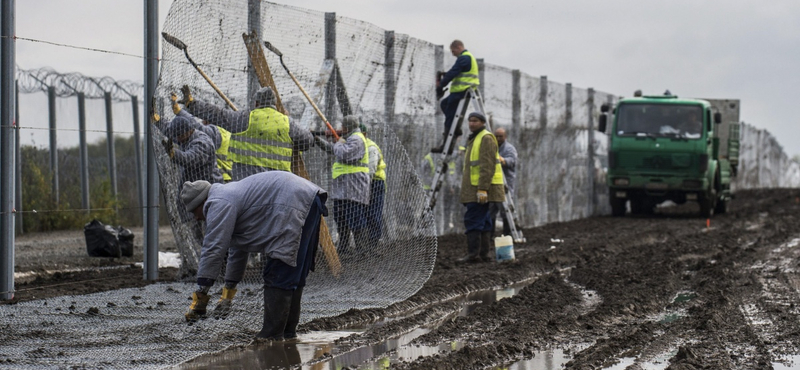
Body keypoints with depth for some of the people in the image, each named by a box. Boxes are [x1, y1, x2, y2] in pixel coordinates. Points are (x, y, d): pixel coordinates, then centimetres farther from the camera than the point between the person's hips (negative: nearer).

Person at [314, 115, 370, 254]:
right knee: (340, 218, 16)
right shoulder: (350, 139, 23)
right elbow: (332, 149, 33)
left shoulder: (356, 140, -12)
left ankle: (362, 248, -15)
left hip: (353, 188, -11)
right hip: (343, 188, 11)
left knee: (355, 220, -14)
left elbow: (343, 155, -25)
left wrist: (339, 144, -6)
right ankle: (342, 247, 23)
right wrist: (318, 140, 26)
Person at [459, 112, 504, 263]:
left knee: (473, 219, -14)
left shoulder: (486, 138, -11)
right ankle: (483, 254, 9)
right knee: (482, 221, 9)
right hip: (476, 188, 11)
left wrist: (482, 189, -25)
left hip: (481, 190, -11)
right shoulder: (474, 139, 22)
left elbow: (488, 166, -20)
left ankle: (473, 253, -16)